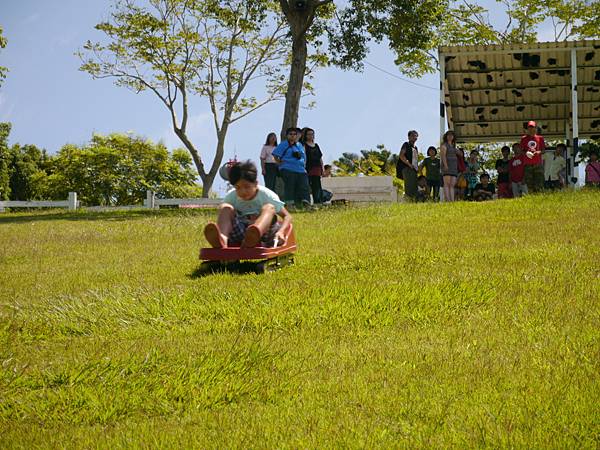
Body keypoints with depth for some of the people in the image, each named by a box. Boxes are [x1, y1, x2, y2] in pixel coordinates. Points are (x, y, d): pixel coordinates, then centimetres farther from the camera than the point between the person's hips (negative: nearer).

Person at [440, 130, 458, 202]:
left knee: (452, 185, -1)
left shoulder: (453, 146, 23)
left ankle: (452, 201, -8)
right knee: (447, 183, -16)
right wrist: (445, 165, -25)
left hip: (454, 167, 7)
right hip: (447, 166, -7)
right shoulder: (444, 145, 1)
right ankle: (447, 200, -25)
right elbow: (443, 155, -12)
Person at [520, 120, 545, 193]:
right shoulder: (524, 139, 11)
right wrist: (526, 153, -11)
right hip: (528, 164, 1)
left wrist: (539, 152, -12)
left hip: (538, 163, -1)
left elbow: (543, 150, 10)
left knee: (539, 184, -6)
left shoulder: (540, 138, 10)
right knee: (529, 184, -2)